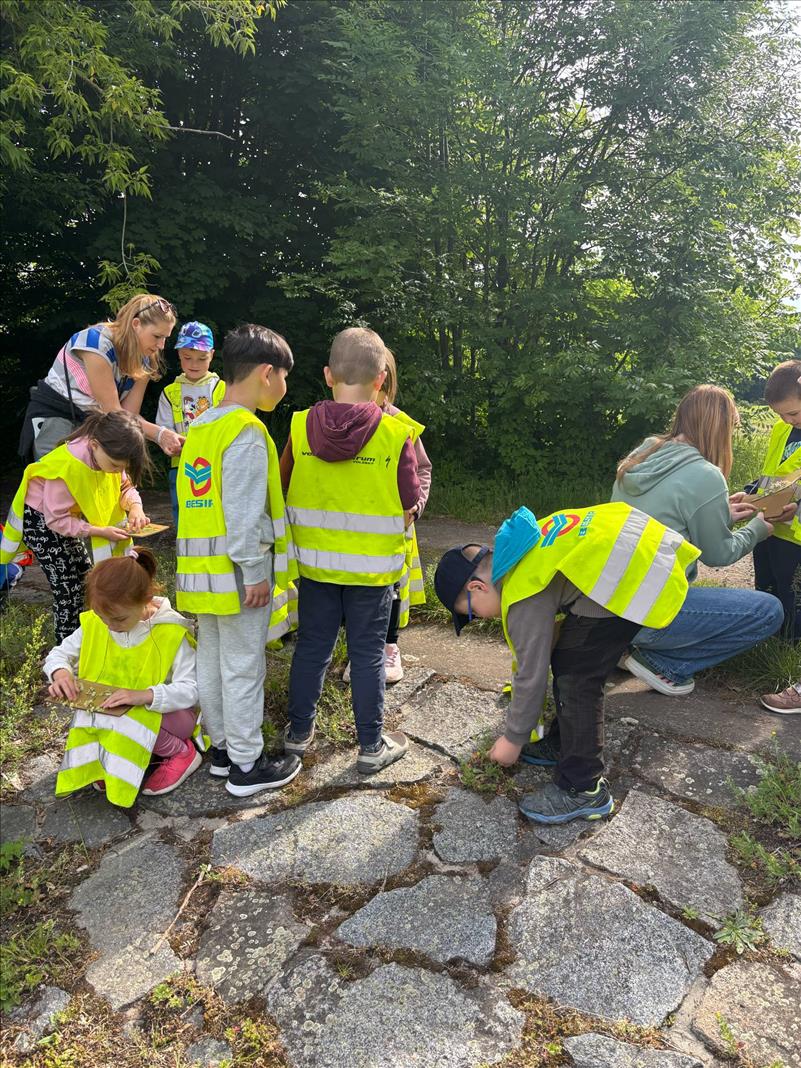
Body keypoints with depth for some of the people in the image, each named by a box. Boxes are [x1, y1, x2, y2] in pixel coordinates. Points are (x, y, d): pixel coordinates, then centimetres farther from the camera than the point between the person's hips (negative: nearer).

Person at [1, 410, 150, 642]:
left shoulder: (109, 453, -16)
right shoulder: (68, 466, -36)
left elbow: (125, 486, -3)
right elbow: (56, 520, -29)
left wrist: (135, 506, -25)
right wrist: (100, 532, -32)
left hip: (67, 517, 8)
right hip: (41, 522, -8)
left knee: (84, 576, 11)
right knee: (68, 590, -7)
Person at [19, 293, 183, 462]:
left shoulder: (143, 362, -2)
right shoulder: (97, 341, -23)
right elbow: (112, 411, -23)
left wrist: (161, 437, -24)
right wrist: (159, 433, -27)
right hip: (54, 417, -6)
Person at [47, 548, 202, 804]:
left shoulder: (170, 633, -21)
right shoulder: (94, 624, -8)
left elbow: (190, 689, -24)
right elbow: (59, 654, 6)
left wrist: (144, 695, -40)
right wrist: (61, 672, -19)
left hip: (165, 712, -4)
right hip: (110, 710, 5)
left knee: (129, 722, -34)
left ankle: (182, 752, -7)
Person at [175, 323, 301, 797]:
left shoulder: (200, 428, 12)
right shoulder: (247, 432, -16)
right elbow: (245, 513, -21)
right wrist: (256, 573, -17)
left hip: (202, 572, 9)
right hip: (239, 573, -9)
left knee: (211, 660, 16)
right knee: (243, 668, 1)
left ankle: (222, 747, 31)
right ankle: (247, 766, 14)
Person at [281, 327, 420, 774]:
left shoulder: (301, 427, -5)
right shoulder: (396, 434, -14)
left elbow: (286, 492, 4)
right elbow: (408, 509, -8)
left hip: (314, 561, 3)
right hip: (373, 566, -2)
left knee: (312, 646, 16)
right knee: (368, 654, 9)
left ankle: (299, 731, 31)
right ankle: (372, 746, 22)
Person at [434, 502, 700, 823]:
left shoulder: (525, 598, -13)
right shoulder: (515, 555, 13)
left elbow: (532, 674, -6)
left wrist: (512, 740, 9)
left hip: (638, 574, -11)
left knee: (577, 674, -6)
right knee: (567, 658, 16)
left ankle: (584, 789, 5)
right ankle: (563, 744, 32)